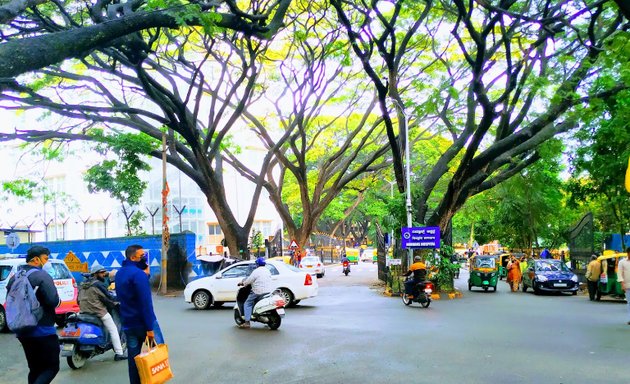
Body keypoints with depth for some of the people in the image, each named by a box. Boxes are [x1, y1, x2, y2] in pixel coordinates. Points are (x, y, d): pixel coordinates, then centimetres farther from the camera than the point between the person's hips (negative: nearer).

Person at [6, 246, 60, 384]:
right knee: (52, 367, 0)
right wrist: (58, 299, -1)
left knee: (35, 369, 17)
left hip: (23, 331, 8)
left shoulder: (15, 278, 11)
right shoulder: (42, 276, -14)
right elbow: (53, 301, -22)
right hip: (43, 331, -8)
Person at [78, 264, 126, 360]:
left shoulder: (83, 284, 13)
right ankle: (119, 353, -3)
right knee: (113, 330, 1)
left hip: (84, 312, 8)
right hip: (98, 312, -8)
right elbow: (108, 298, -9)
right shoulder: (98, 284, -12)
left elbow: (79, 299, 19)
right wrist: (116, 303, 8)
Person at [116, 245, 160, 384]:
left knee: (133, 356, 11)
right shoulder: (138, 274, -18)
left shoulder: (119, 273, 10)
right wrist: (149, 327, -23)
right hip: (142, 322, -7)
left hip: (127, 322, 8)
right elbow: (145, 302, -23)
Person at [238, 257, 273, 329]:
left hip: (259, 292, -7)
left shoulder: (256, 271, -9)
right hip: (269, 291, 7)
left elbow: (248, 280, -9)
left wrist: (242, 283, 10)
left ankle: (247, 322, -8)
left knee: (248, 304, 1)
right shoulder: (267, 271, 13)